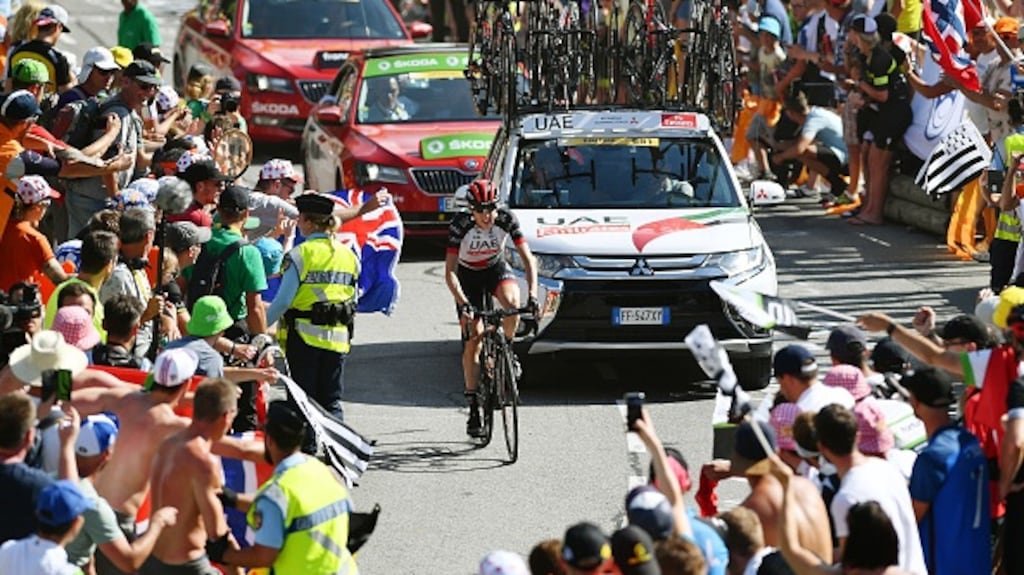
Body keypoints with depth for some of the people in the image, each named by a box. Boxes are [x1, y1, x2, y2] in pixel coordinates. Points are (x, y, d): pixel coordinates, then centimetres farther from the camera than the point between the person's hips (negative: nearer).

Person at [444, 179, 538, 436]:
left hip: (496, 270, 1)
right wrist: (463, 304, -43)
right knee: (474, 337, -10)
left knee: (512, 301, -34)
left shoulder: (506, 219, -25)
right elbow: (450, 271, -30)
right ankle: (473, 408, -2)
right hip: (468, 277, -1)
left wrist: (532, 294, -37)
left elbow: (527, 258, -24)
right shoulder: (460, 224, -29)